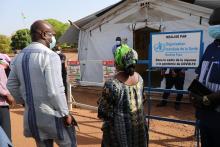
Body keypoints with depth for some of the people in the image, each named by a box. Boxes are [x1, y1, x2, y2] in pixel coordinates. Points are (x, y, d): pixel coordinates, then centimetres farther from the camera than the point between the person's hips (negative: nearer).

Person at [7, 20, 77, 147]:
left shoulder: (19, 57, 5)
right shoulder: (50, 56, -18)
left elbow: (12, 85, 11)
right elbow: (55, 91, -22)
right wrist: (65, 113, -11)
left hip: (31, 115, 7)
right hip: (51, 115, -7)